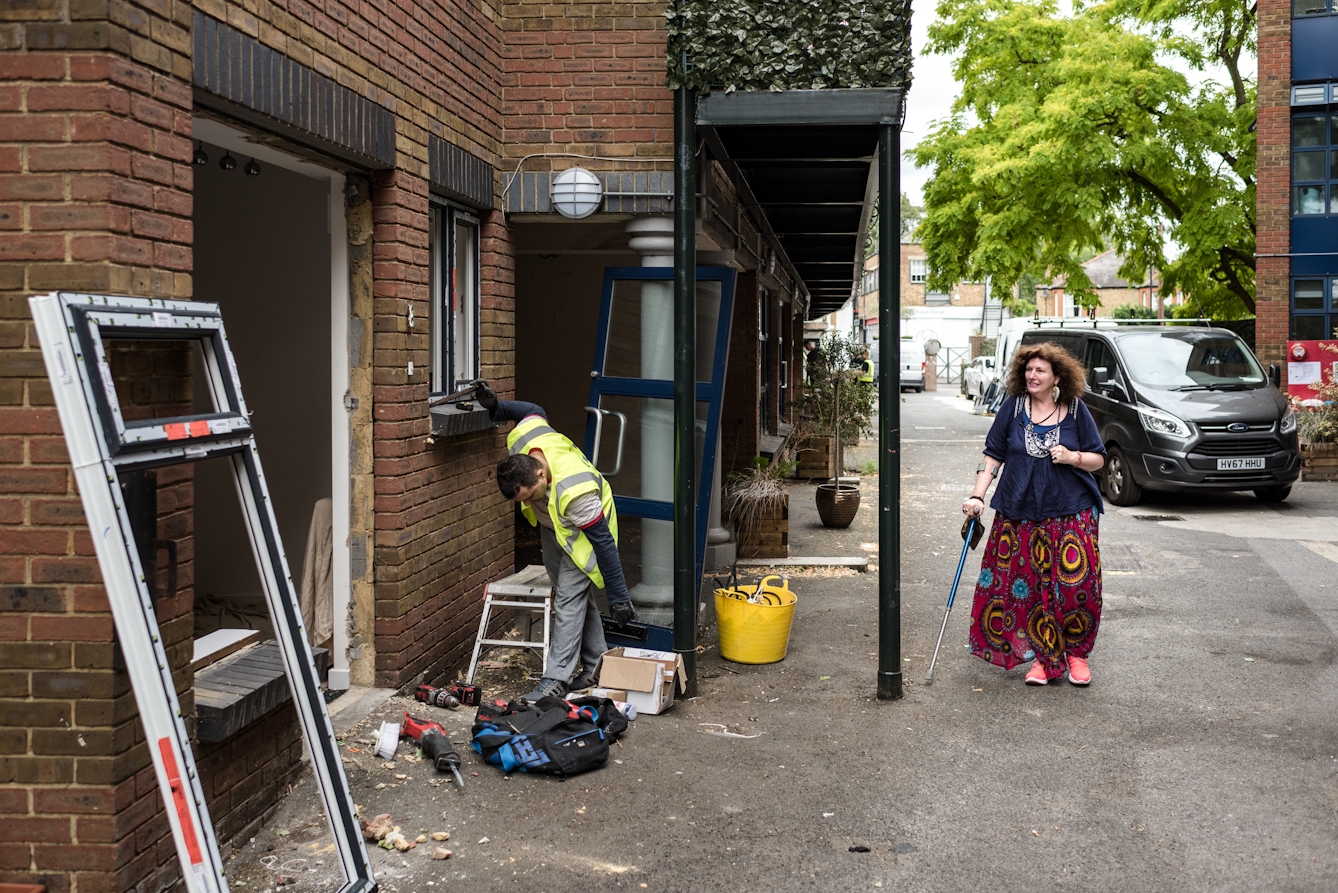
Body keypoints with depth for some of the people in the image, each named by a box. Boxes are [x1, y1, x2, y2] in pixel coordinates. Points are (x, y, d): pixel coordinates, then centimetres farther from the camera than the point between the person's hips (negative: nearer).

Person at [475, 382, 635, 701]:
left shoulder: (573, 493, -44)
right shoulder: (521, 439, -28)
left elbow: (604, 544, -34)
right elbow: (534, 412, -2)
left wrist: (618, 598, -28)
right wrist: (496, 407, -11)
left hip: (581, 531, -8)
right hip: (551, 526, 8)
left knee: (569, 599, -12)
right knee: (578, 595, 15)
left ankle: (556, 679, -8)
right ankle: (596, 667, 27)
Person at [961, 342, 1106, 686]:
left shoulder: (1075, 410, 3)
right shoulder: (1013, 407, 4)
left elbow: (1099, 459, 8)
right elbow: (993, 455, 6)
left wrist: (1073, 457, -12)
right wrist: (977, 496, -3)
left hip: (1071, 514, -1)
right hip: (1020, 513, 1)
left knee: (1076, 584, -6)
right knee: (1029, 587, 0)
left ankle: (1076, 652, 14)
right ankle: (1043, 657, 14)